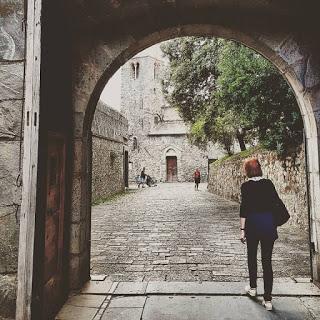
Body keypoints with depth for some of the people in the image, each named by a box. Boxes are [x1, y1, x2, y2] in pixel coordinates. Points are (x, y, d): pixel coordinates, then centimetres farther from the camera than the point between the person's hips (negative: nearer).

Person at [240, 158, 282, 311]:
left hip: (253, 223, -2)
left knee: (252, 256, 19)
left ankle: (253, 288, 36)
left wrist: (242, 229, -7)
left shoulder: (246, 186, -8)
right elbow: (277, 202, 5)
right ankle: (268, 299, 12)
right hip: (269, 224, 2)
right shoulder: (269, 183, 2)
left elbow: (244, 208, -11)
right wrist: (274, 224, 16)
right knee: (267, 261, 8)